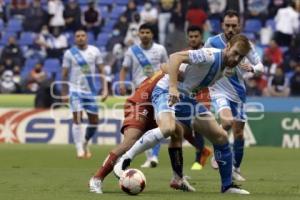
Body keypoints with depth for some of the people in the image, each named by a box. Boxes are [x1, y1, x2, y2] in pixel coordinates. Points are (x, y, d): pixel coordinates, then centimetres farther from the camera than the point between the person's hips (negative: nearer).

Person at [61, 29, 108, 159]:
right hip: (76, 90, -2)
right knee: (77, 118, -13)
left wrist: (105, 89, -2)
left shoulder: (94, 51, 4)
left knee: (94, 121, 5)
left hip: (91, 90, 2)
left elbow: (101, 71, 6)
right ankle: (80, 150, -10)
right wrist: (64, 93, 3)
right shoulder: (70, 53, 0)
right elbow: (64, 74, 5)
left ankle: (85, 143, 30)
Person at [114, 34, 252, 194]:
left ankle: (227, 185, 19)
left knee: (221, 137, 5)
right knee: (169, 128, -38)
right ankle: (125, 161, -26)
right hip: (167, 92, -9)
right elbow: (175, 57, -30)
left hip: (188, 97, 9)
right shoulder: (210, 56, -21)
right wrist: (173, 88, -37)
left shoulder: (226, 68, 7)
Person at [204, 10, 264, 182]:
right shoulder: (212, 42, -8)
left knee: (239, 133, 6)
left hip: (238, 93, 3)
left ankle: (236, 169, 23)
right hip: (219, 91, -3)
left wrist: (252, 68, -21)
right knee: (227, 121, -29)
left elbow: (260, 67, 0)